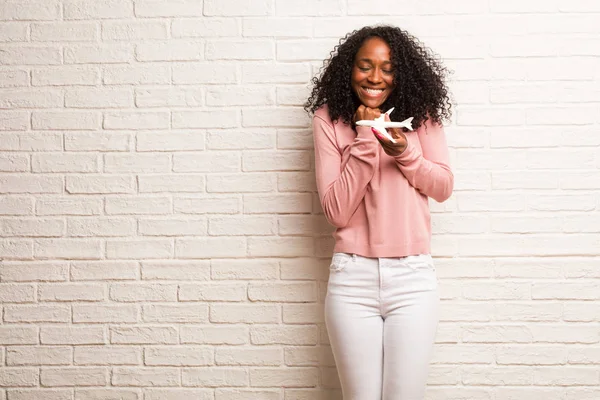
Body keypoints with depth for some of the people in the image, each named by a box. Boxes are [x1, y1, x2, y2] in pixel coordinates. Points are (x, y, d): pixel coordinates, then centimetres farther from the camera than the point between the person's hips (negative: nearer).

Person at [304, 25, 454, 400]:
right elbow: (337, 211, -7)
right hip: (353, 277, -1)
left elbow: (444, 187, 4)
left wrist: (405, 152, -13)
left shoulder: (422, 115, 3)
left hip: (413, 276, 1)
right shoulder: (330, 120, -2)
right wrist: (365, 141, -16)